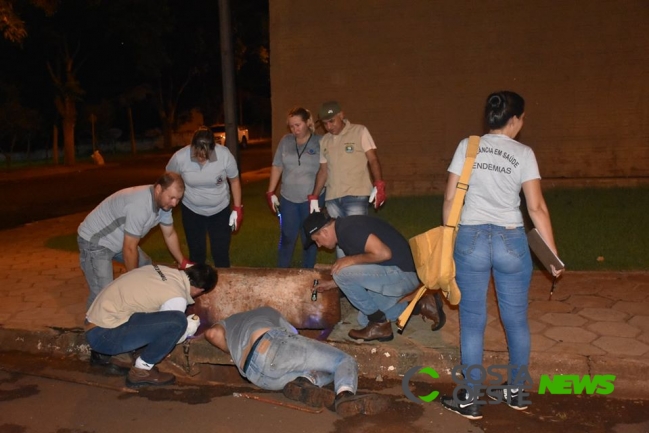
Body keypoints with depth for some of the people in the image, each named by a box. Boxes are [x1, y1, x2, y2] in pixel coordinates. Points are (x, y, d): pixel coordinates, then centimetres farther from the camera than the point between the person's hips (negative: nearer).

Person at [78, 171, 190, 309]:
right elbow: (130, 248, -28)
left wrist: (183, 263, 8)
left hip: (119, 240, 10)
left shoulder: (163, 201, -7)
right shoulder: (140, 205, -36)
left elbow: (170, 234, 8)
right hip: (94, 241, -9)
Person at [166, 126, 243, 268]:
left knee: (221, 253, 5)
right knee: (196, 253, 11)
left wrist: (237, 208, -6)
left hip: (220, 211, 0)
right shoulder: (179, 157, -22)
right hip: (192, 211, 0)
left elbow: (234, 181, -6)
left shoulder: (225, 155, -23)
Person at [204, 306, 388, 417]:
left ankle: (302, 383, -17)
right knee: (345, 361, 1)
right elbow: (293, 334, 42)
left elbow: (211, 333, 22)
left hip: (257, 376, 4)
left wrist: (233, 351, 35)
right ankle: (344, 395, -35)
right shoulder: (266, 312, 36)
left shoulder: (230, 321, 41)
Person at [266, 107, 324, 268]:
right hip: (288, 198, 2)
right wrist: (271, 192, 6)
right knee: (286, 238, 8)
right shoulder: (285, 141, 5)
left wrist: (318, 194, -7)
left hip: (312, 199, -2)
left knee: (309, 239, 8)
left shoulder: (320, 142, -4)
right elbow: (277, 166, 9)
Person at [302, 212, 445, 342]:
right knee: (365, 319, 18)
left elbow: (383, 253, -28)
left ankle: (380, 325, -3)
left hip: (403, 272, -11)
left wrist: (351, 260, -16)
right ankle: (421, 305, 14)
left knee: (342, 274, -17)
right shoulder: (344, 230, 13)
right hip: (395, 273, 11)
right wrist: (332, 283, 21)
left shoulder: (348, 228, -19)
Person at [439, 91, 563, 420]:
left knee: (472, 321, 8)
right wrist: (553, 254, 1)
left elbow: (450, 199, 1)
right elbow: (536, 208, -5)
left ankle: (470, 400, 15)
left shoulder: (467, 146, 1)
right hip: (511, 241, 0)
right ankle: (516, 392, 30)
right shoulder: (523, 153, -2)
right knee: (516, 319, 16)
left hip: (471, 239, 0)